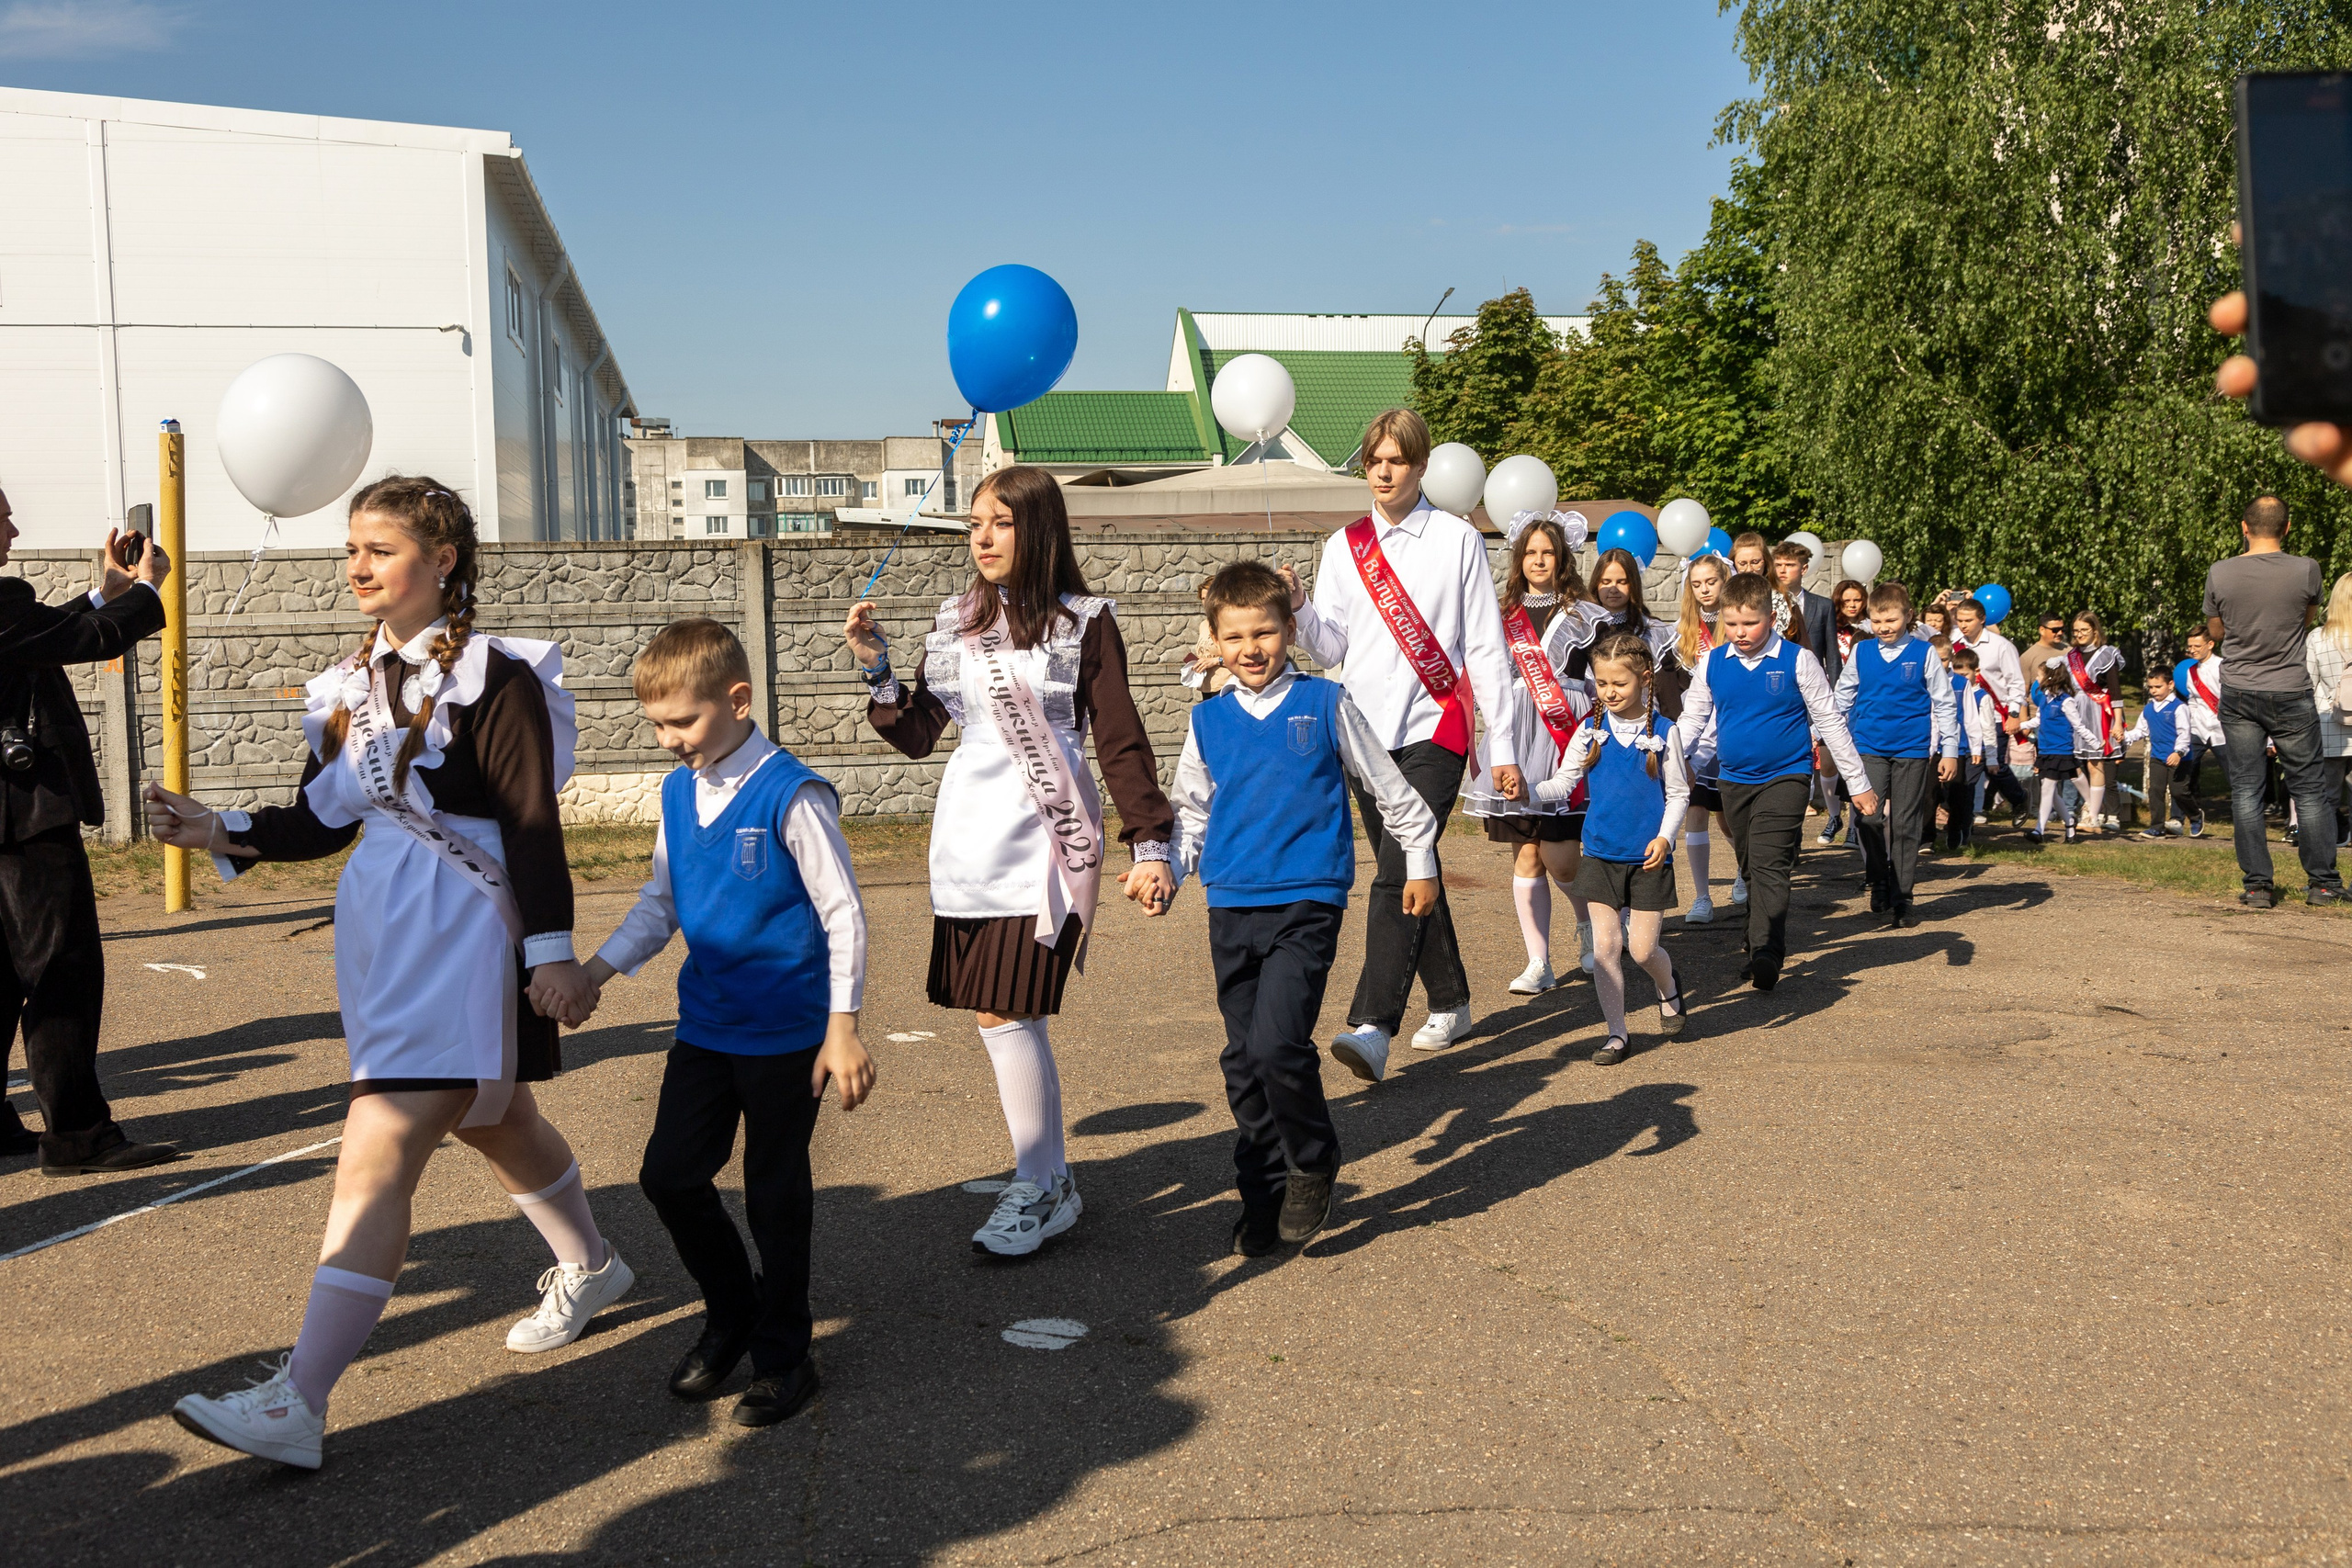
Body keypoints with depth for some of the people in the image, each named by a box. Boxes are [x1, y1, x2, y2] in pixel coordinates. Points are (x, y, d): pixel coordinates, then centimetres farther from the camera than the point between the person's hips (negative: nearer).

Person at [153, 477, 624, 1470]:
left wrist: (552, 950, -16)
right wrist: (223, 834, -6)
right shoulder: (354, 682, 11)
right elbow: (322, 819, 11)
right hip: (383, 932, 8)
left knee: (377, 1155, -13)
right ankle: (590, 1267, 45)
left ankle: (297, 1404, -11)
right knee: (491, 1121, 22)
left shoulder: (494, 674, -11)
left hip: (465, 935, -8)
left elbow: (532, 823, -14)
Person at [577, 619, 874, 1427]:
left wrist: (843, 1028, -16)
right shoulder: (678, 792, 5)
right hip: (706, 1023, 6)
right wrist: (601, 966, 3)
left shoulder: (791, 794, -16)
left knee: (776, 1193, 5)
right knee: (669, 1174, 7)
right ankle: (731, 1314, 31)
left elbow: (843, 913, -14)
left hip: (785, 1032, -6)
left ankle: (783, 1353, 23)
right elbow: (662, 899, 16)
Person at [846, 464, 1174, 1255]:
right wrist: (875, 668, -4)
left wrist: (1150, 846, -6)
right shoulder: (956, 624, 11)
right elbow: (916, 736, 11)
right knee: (1005, 1016, 7)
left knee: (1003, 1013, -9)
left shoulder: (1083, 623, -2)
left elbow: (1121, 743, -1)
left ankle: (1036, 1188, 6)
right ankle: (1051, 1180, 21)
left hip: (1042, 839, -5)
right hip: (967, 838, 5)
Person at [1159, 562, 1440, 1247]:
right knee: (1243, 1061, 7)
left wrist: (1421, 862, 12)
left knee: (1277, 1044, -18)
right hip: (1231, 907, 4)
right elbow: (1191, 811, 19)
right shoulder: (1208, 720, 9)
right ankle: (1264, 1197, 22)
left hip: (1307, 905, -4)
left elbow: (1390, 788, 9)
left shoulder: (1325, 703, 1)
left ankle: (1314, 1164, 7)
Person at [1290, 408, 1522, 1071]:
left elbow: (1487, 649, 2)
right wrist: (1298, 610, -16)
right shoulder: (1345, 545, 11)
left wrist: (1503, 746, -1)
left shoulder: (1457, 539, 3)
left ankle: (1373, 1028, -23)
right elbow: (1332, 648, 5)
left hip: (1434, 729, -4)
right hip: (1368, 732, 4)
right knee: (1409, 875, 12)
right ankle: (1451, 1003, 27)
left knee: (1398, 874, -17)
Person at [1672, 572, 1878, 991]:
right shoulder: (1712, 664, 2)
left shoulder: (1797, 660, -7)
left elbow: (1829, 721, -1)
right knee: (1750, 869, 13)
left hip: (1786, 776, -4)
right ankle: (1759, 952, 25)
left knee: (1769, 864, -16)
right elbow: (1691, 720, 9)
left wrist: (1859, 784, 1)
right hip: (1734, 779, 4)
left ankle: (1767, 954, -18)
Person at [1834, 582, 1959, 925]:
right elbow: (1841, 700, 16)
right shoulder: (1861, 652, 4)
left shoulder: (1924, 653, -1)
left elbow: (1945, 704, 4)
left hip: (1913, 751, -1)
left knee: (1905, 825, 5)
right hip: (1869, 748, 1)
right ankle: (1879, 887, 7)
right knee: (1869, 819, -12)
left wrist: (1950, 751, 3)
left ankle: (1900, 899, 14)